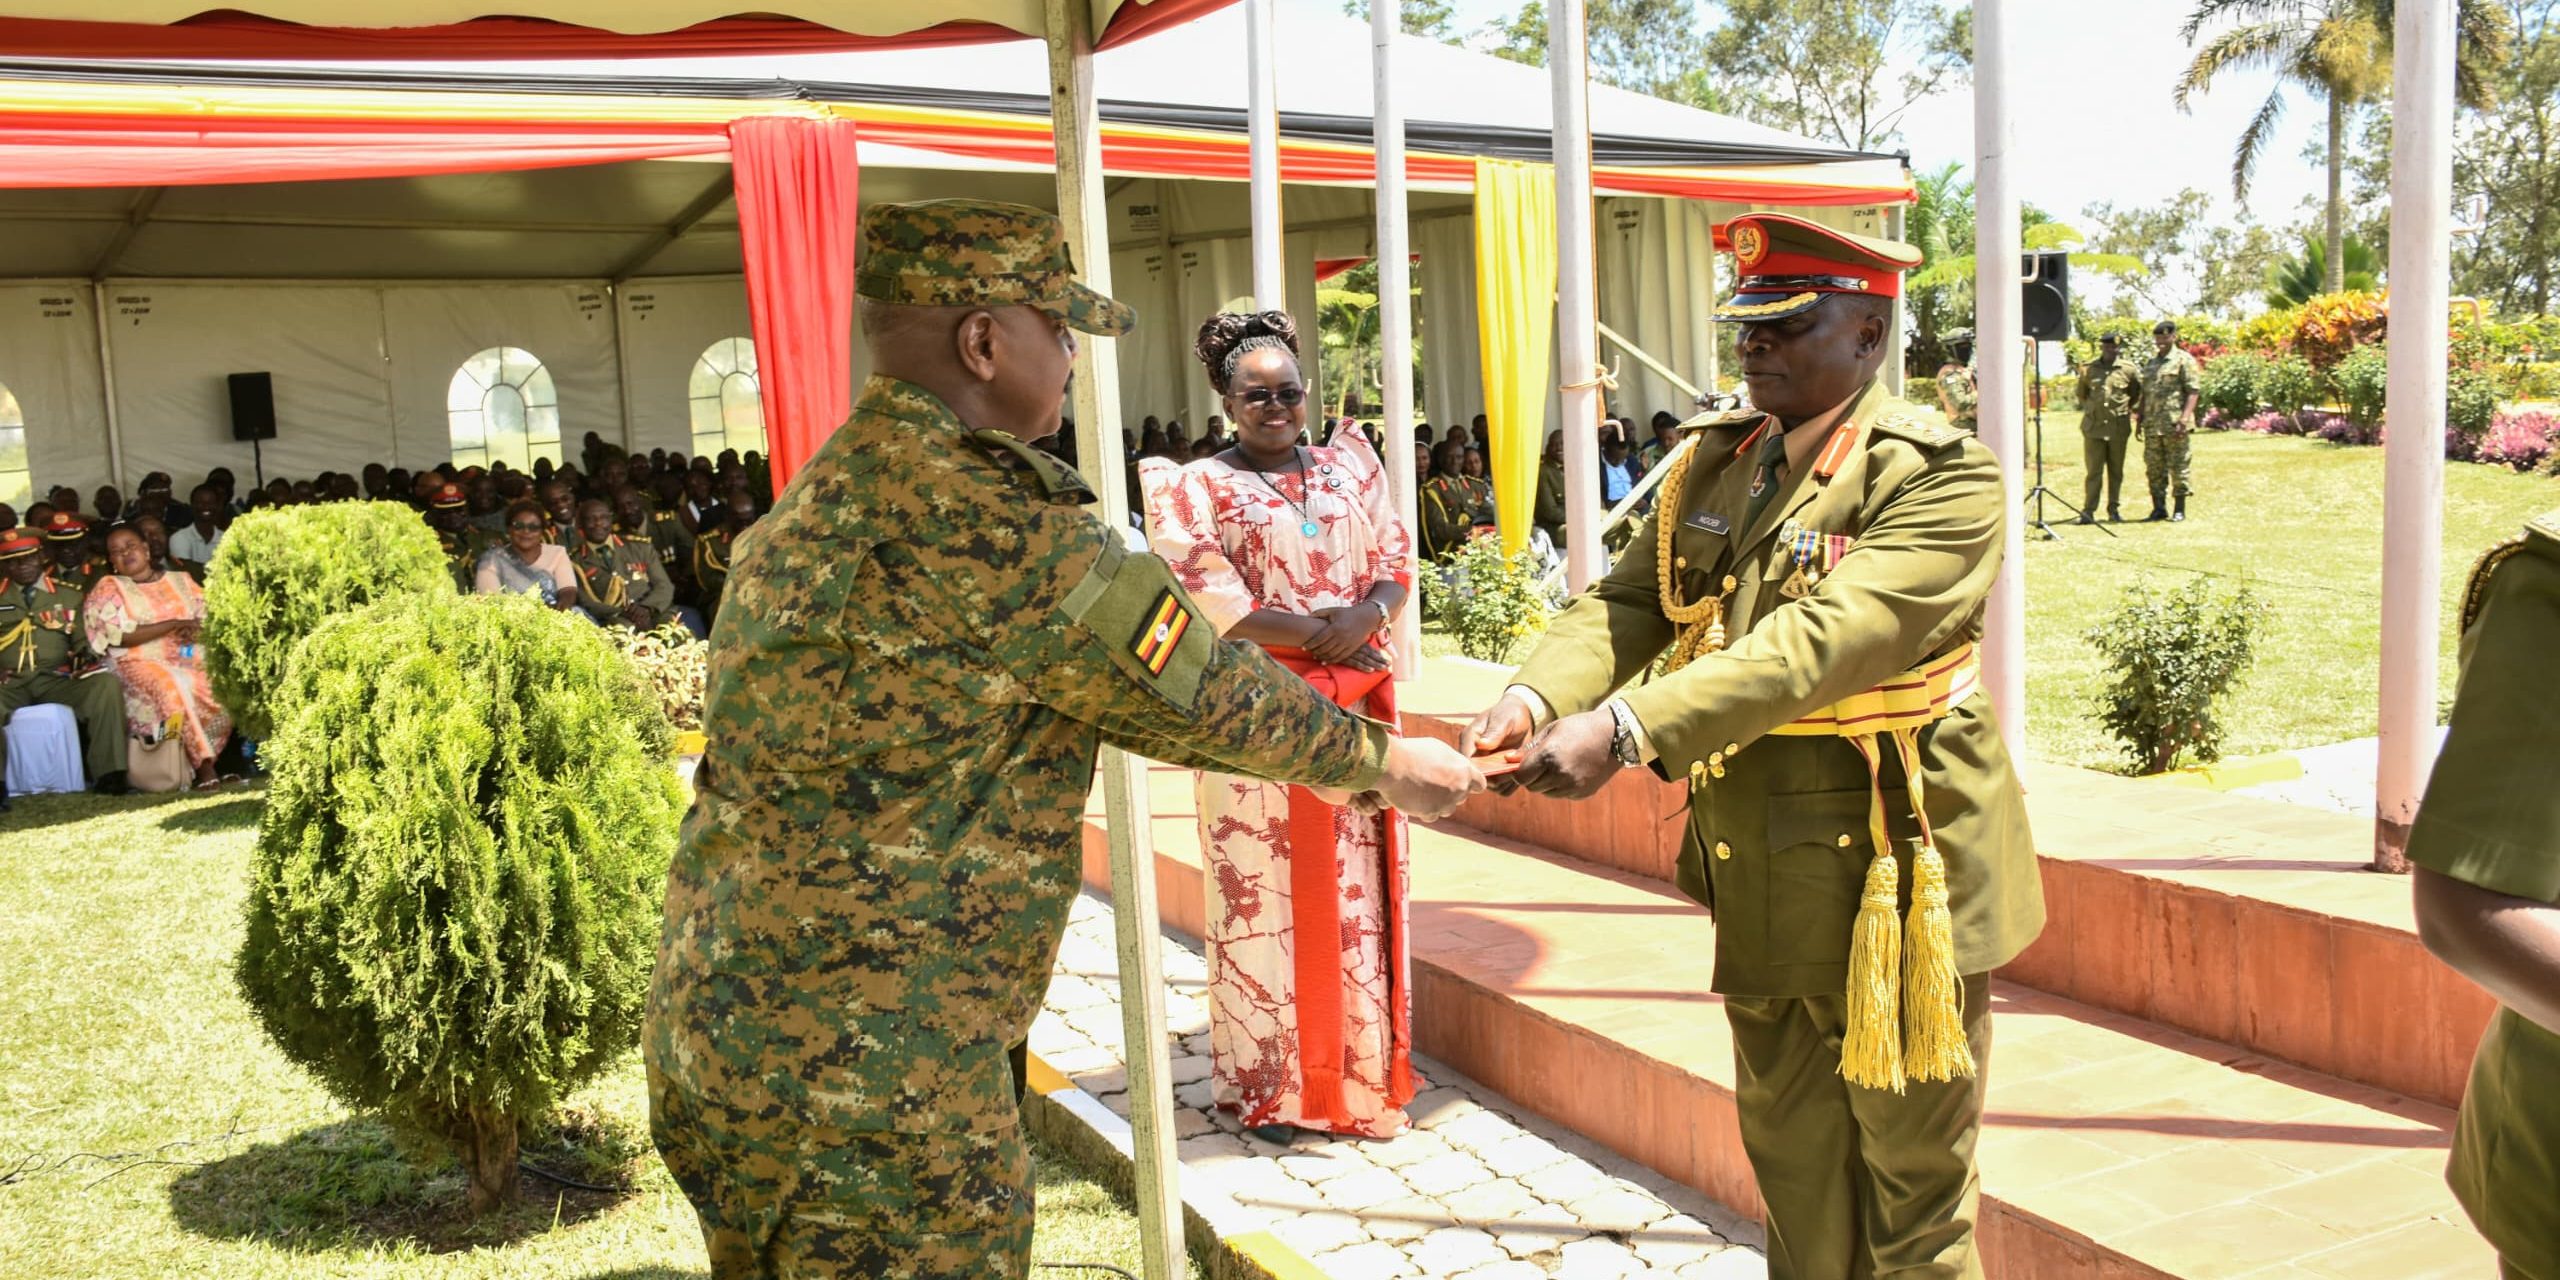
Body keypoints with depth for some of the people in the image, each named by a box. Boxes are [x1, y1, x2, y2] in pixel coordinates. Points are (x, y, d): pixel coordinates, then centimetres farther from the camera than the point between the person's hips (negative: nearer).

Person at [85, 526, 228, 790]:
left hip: (190, 659, 3)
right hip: (141, 664, -3)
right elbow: (119, 637, -5)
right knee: (172, 691, -37)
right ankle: (204, 765, -34)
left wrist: (197, 630, -12)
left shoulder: (181, 581, 20)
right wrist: (173, 625, -9)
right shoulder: (108, 588, 9)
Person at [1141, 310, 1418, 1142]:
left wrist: (1370, 614, -12)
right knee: (1267, 893, 1)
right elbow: (1210, 604, -11)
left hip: (1356, 706, 4)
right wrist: (1316, 629, -14)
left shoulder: (1349, 466, 13)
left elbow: (1396, 558, 9)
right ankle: (1275, 1082, 12)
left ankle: (1363, 1065, 21)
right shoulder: (1196, 489, -1)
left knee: (1359, 888, 9)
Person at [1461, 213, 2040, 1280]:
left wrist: (1629, 731, -39)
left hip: (1892, 878, -6)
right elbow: (1627, 601, -1)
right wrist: (1535, 695, -22)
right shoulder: (1715, 463, 6)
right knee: (1790, 1162, 22)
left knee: (1912, 1177, 12)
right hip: (1757, 881, 6)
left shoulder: (1942, 476, -16)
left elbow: (1825, 641, -30)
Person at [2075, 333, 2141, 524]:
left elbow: (2138, 393, 15)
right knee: (2094, 471, -3)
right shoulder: (2088, 370, 3)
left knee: (2116, 471, 8)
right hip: (2094, 427, 0)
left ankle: (2114, 509, 17)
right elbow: (2081, 394, 18)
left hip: (2119, 428, 0)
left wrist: (2124, 409, 14)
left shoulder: (2129, 369, 0)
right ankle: (2088, 511, -2)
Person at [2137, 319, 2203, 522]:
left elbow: (2193, 391, -10)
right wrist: (2140, 421, 15)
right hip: (2152, 425, 7)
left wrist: (2184, 419, -20)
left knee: (2178, 467, -1)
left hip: (2174, 424, -7)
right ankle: (2159, 508, 15)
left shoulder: (2184, 360, -3)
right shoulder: (2151, 363, 18)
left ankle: (2180, 509, 5)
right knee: (2154, 467, 8)